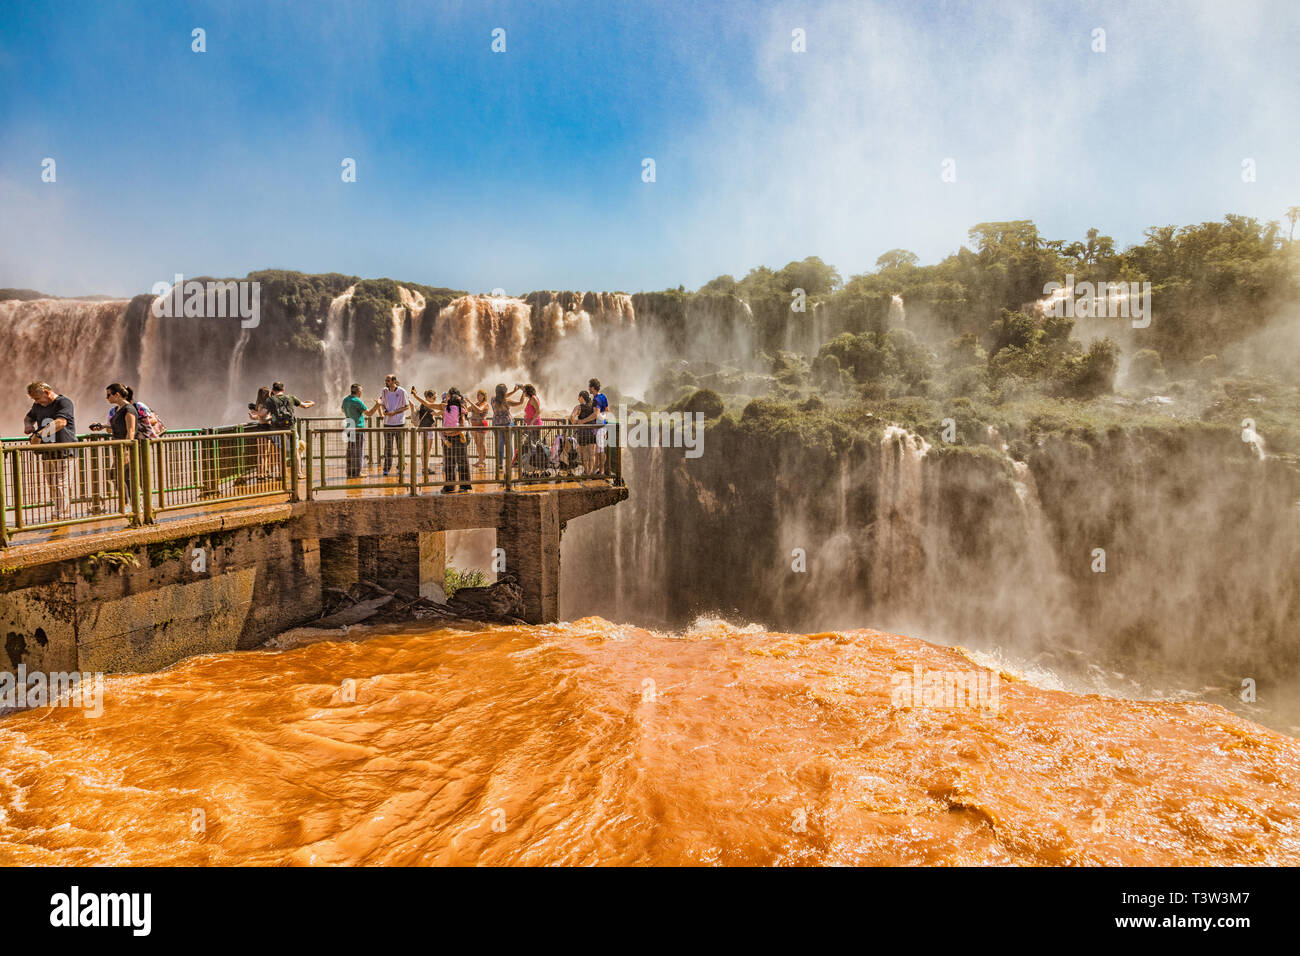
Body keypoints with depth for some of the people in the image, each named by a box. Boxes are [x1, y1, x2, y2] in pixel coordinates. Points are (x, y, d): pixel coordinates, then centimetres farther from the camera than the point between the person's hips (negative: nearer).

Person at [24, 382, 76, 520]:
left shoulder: (64, 402, -9)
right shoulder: (38, 405, 15)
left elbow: (61, 422, -25)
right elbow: (29, 417, 33)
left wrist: (40, 433, -28)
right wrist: (27, 425, 9)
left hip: (63, 452, -8)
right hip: (46, 453, 8)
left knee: (62, 487, -8)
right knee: (51, 487, 10)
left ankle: (63, 517, -4)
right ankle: (57, 515, 17)